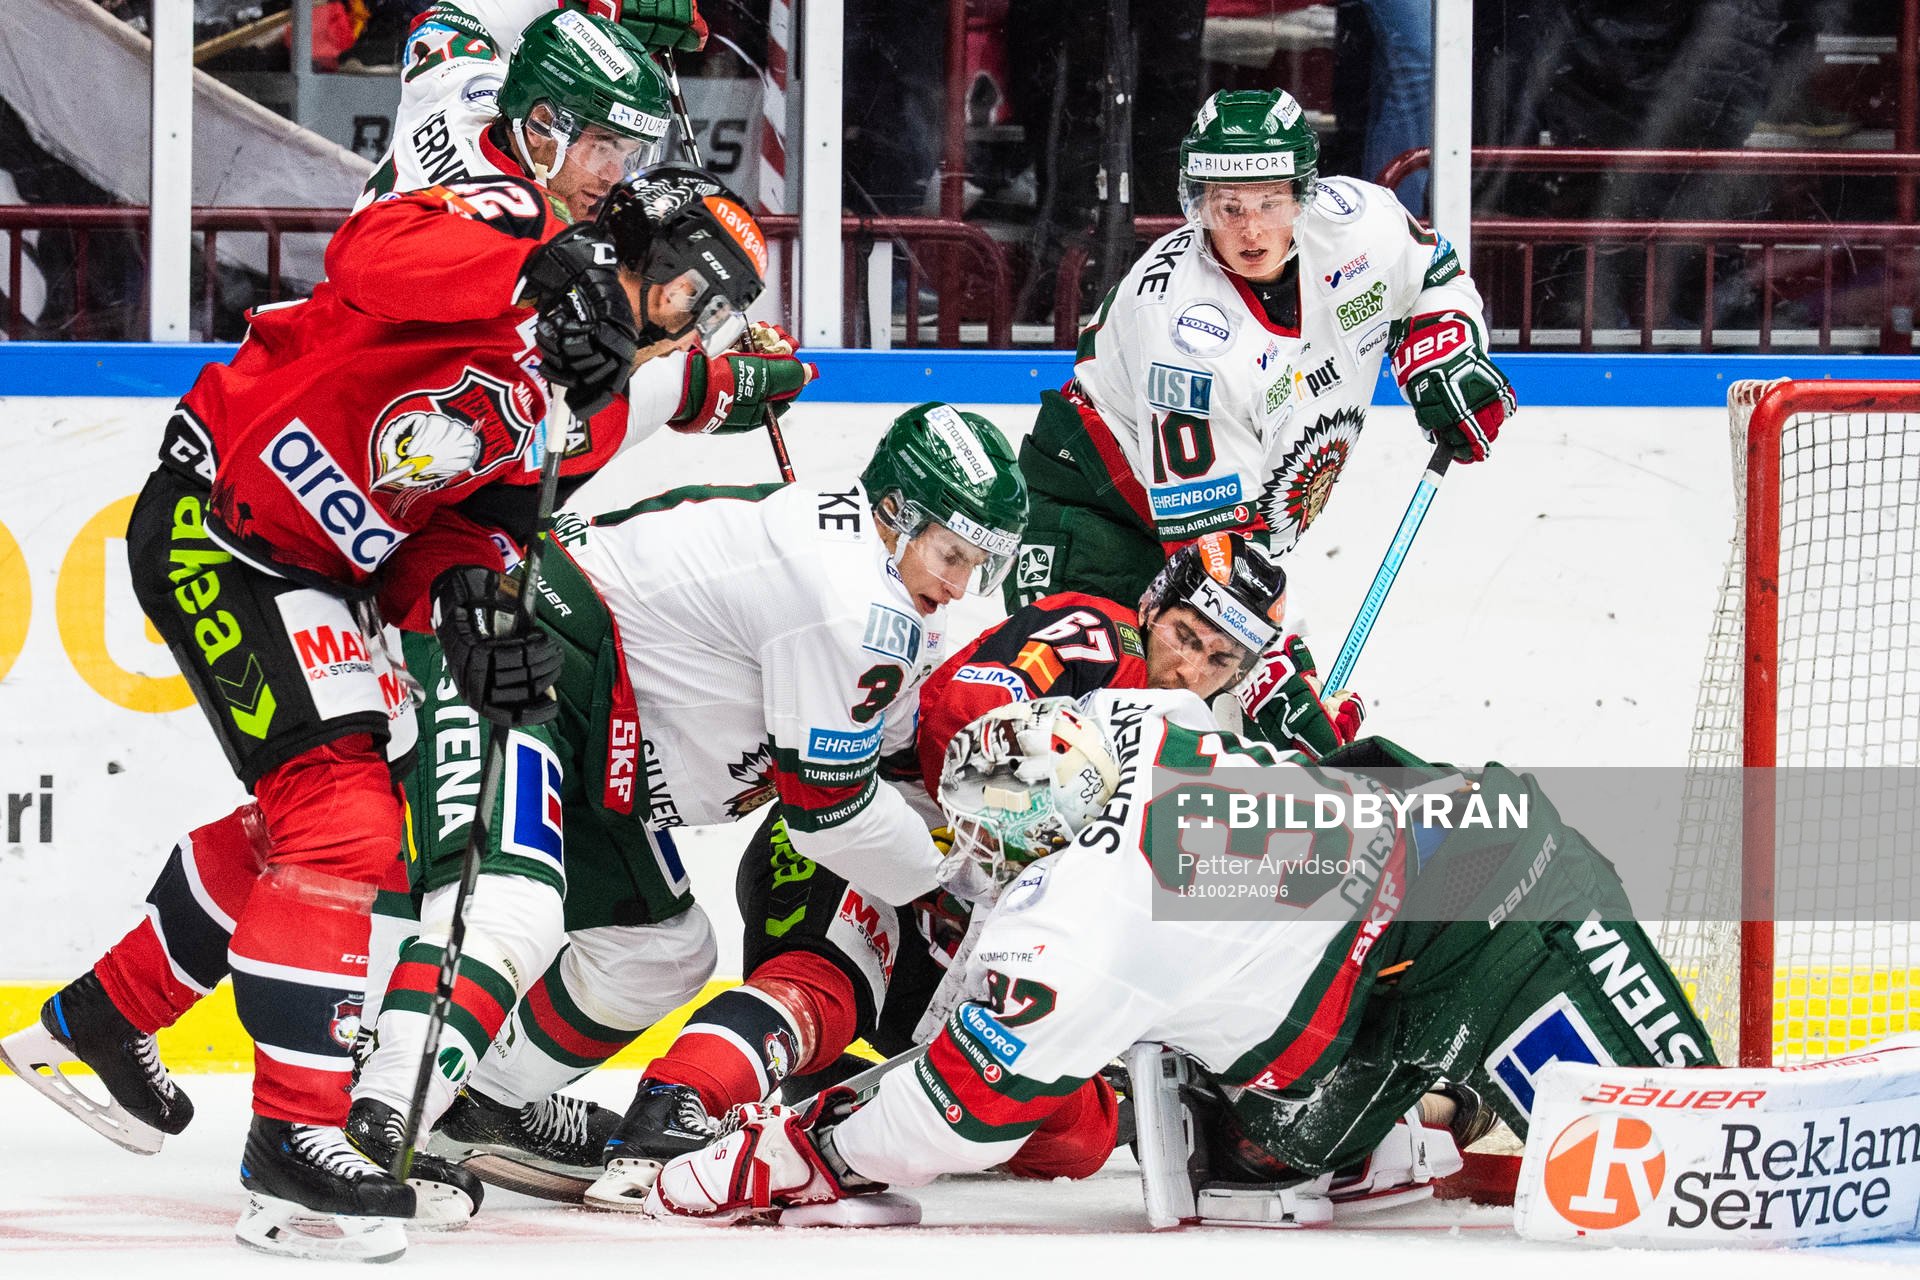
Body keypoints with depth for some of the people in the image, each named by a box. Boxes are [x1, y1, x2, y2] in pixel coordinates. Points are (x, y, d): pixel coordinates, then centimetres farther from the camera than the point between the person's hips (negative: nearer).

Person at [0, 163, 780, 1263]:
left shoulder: (594, 417, 8)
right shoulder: (513, 222, -16)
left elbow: (461, 519, 4)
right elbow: (374, 251, -37)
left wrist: (464, 597, -18)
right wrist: (539, 268, -51)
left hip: (335, 571, 10)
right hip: (220, 526, -10)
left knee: (304, 822, 19)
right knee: (341, 821, -17)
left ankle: (98, 1020, 37)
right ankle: (294, 1137, -15)